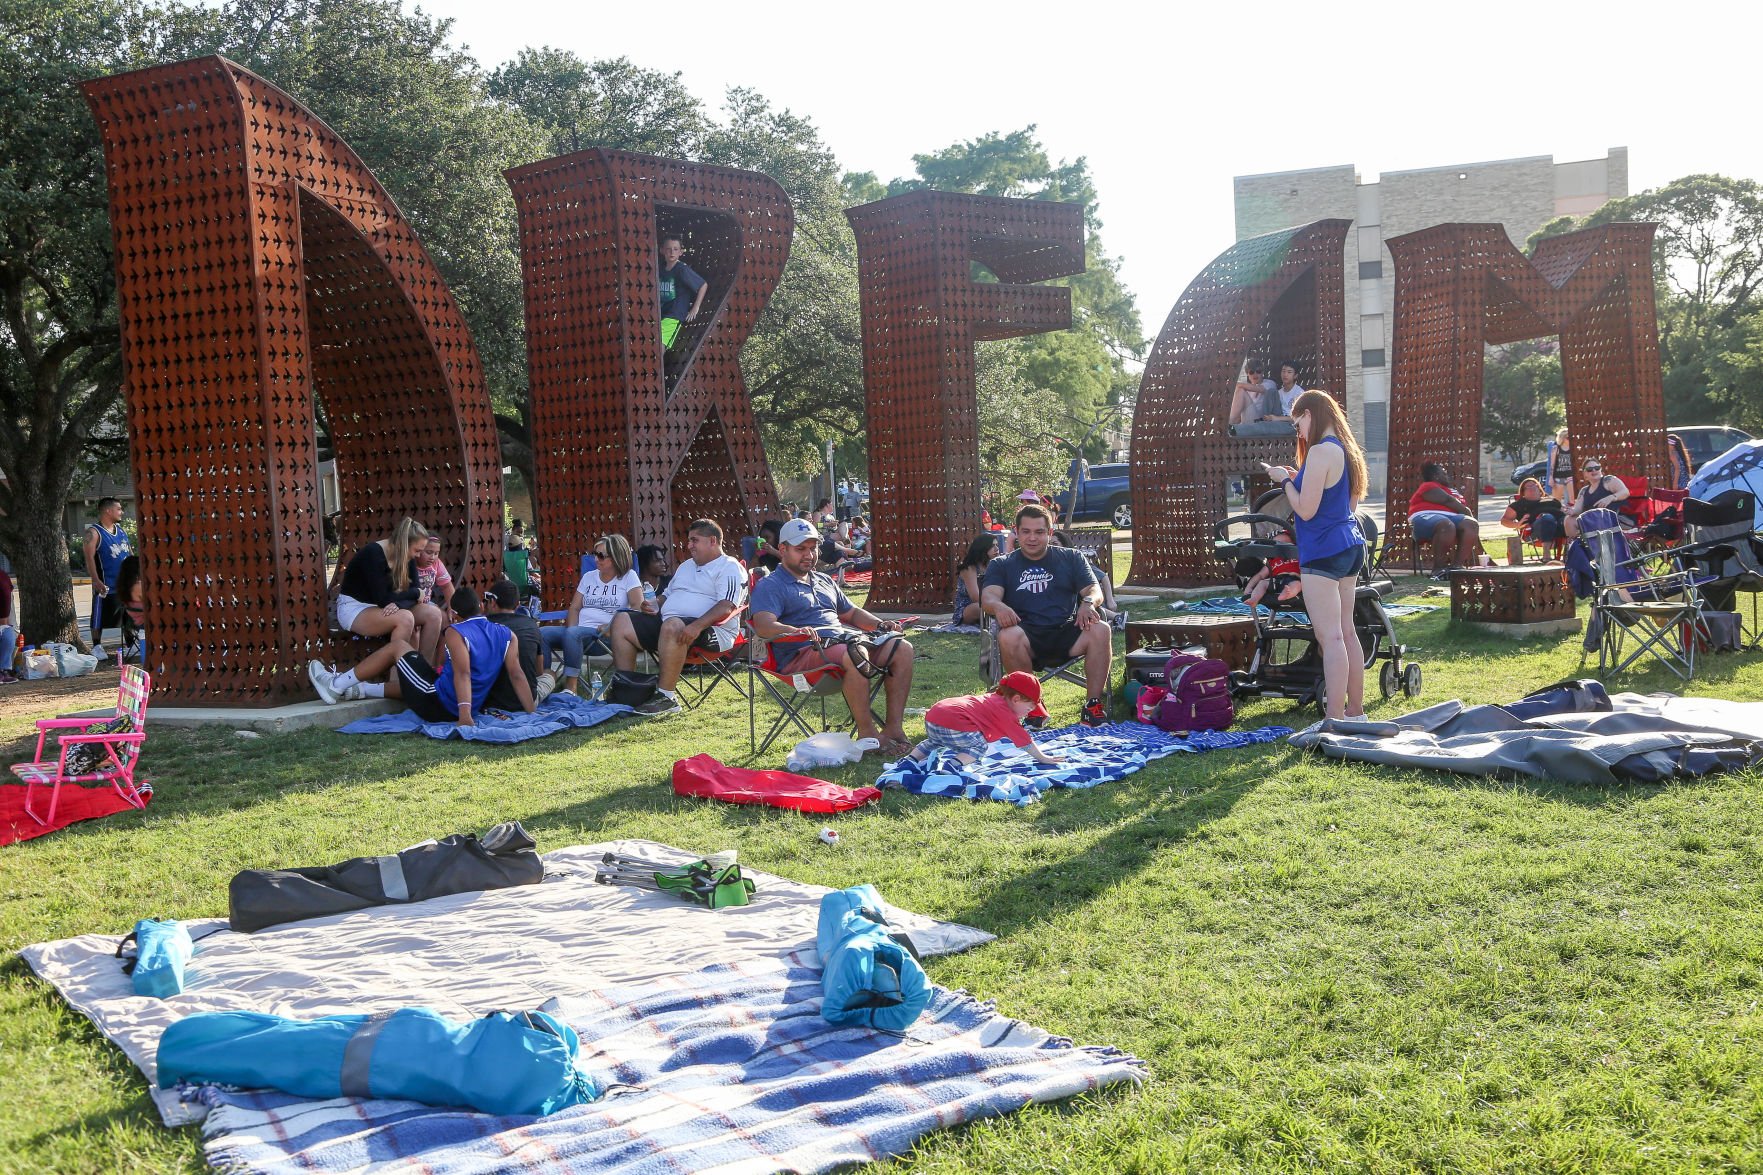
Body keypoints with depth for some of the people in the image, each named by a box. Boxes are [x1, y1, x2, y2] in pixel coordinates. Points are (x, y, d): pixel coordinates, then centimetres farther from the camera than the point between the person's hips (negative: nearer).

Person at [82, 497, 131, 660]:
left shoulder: (121, 531, 13)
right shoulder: (94, 532, -10)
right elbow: (89, 557, -16)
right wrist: (96, 581, -24)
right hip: (105, 585, -7)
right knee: (99, 617, 0)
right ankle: (97, 647, 8)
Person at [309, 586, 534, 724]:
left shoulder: (455, 633, -13)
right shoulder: (507, 635, 2)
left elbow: (463, 674, -26)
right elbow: (517, 675, -7)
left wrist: (465, 715, -36)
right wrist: (532, 712, -9)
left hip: (437, 705, -7)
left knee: (397, 646, 9)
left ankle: (337, 685, 20)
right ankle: (356, 691, 46)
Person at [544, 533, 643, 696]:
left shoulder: (628, 576, 5)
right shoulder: (588, 576, 21)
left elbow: (638, 607, -8)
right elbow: (574, 608, 16)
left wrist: (610, 626, -18)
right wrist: (571, 628, -5)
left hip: (606, 634, -6)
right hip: (579, 630, 6)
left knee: (573, 634, -36)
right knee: (541, 633, -20)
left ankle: (571, 686, -31)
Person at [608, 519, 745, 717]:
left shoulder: (729, 568, -2)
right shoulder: (687, 566, 28)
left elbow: (726, 606, -17)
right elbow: (668, 595, 36)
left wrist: (697, 626, -32)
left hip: (710, 629, -9)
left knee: (671, 626, -40)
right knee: (622, 621, -3)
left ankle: (665, 697, -33)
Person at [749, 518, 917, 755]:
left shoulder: (824, 581, 28)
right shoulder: (770, 586, 2)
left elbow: (851, 613, 34)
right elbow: (763, 625, -15)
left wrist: (880, 624, 13)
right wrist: (795, 631, -35)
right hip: (802, 653, -8)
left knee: (902, 648, -9)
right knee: (856, 654, -36)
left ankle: (894, 727, -13)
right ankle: (867, 733, -25)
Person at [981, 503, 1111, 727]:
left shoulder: (1071, 558, 20)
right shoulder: (1002, 565, 16)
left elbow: (1094, 589, 9)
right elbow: (988, 596, -2)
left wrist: (1088, 602, -17)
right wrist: (998, 607, -28)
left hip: (1067, 633, 1)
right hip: (1028, 636, -1)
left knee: (1101, 630, -29)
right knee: (1008, 636, -36)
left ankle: (1093, 705, -22)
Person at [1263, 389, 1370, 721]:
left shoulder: (1321, 451, -15)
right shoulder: (1346, 450, 14)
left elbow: (1306, 509, -17)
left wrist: (1285, 480, -1)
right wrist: (1296, 480, 16)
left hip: (1323, 553, -10)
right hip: (1350, 547, 10)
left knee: (1330, 637, -10)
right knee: (1346, 632, 14)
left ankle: (1334, 719, -11)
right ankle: (1355, 712, 20)